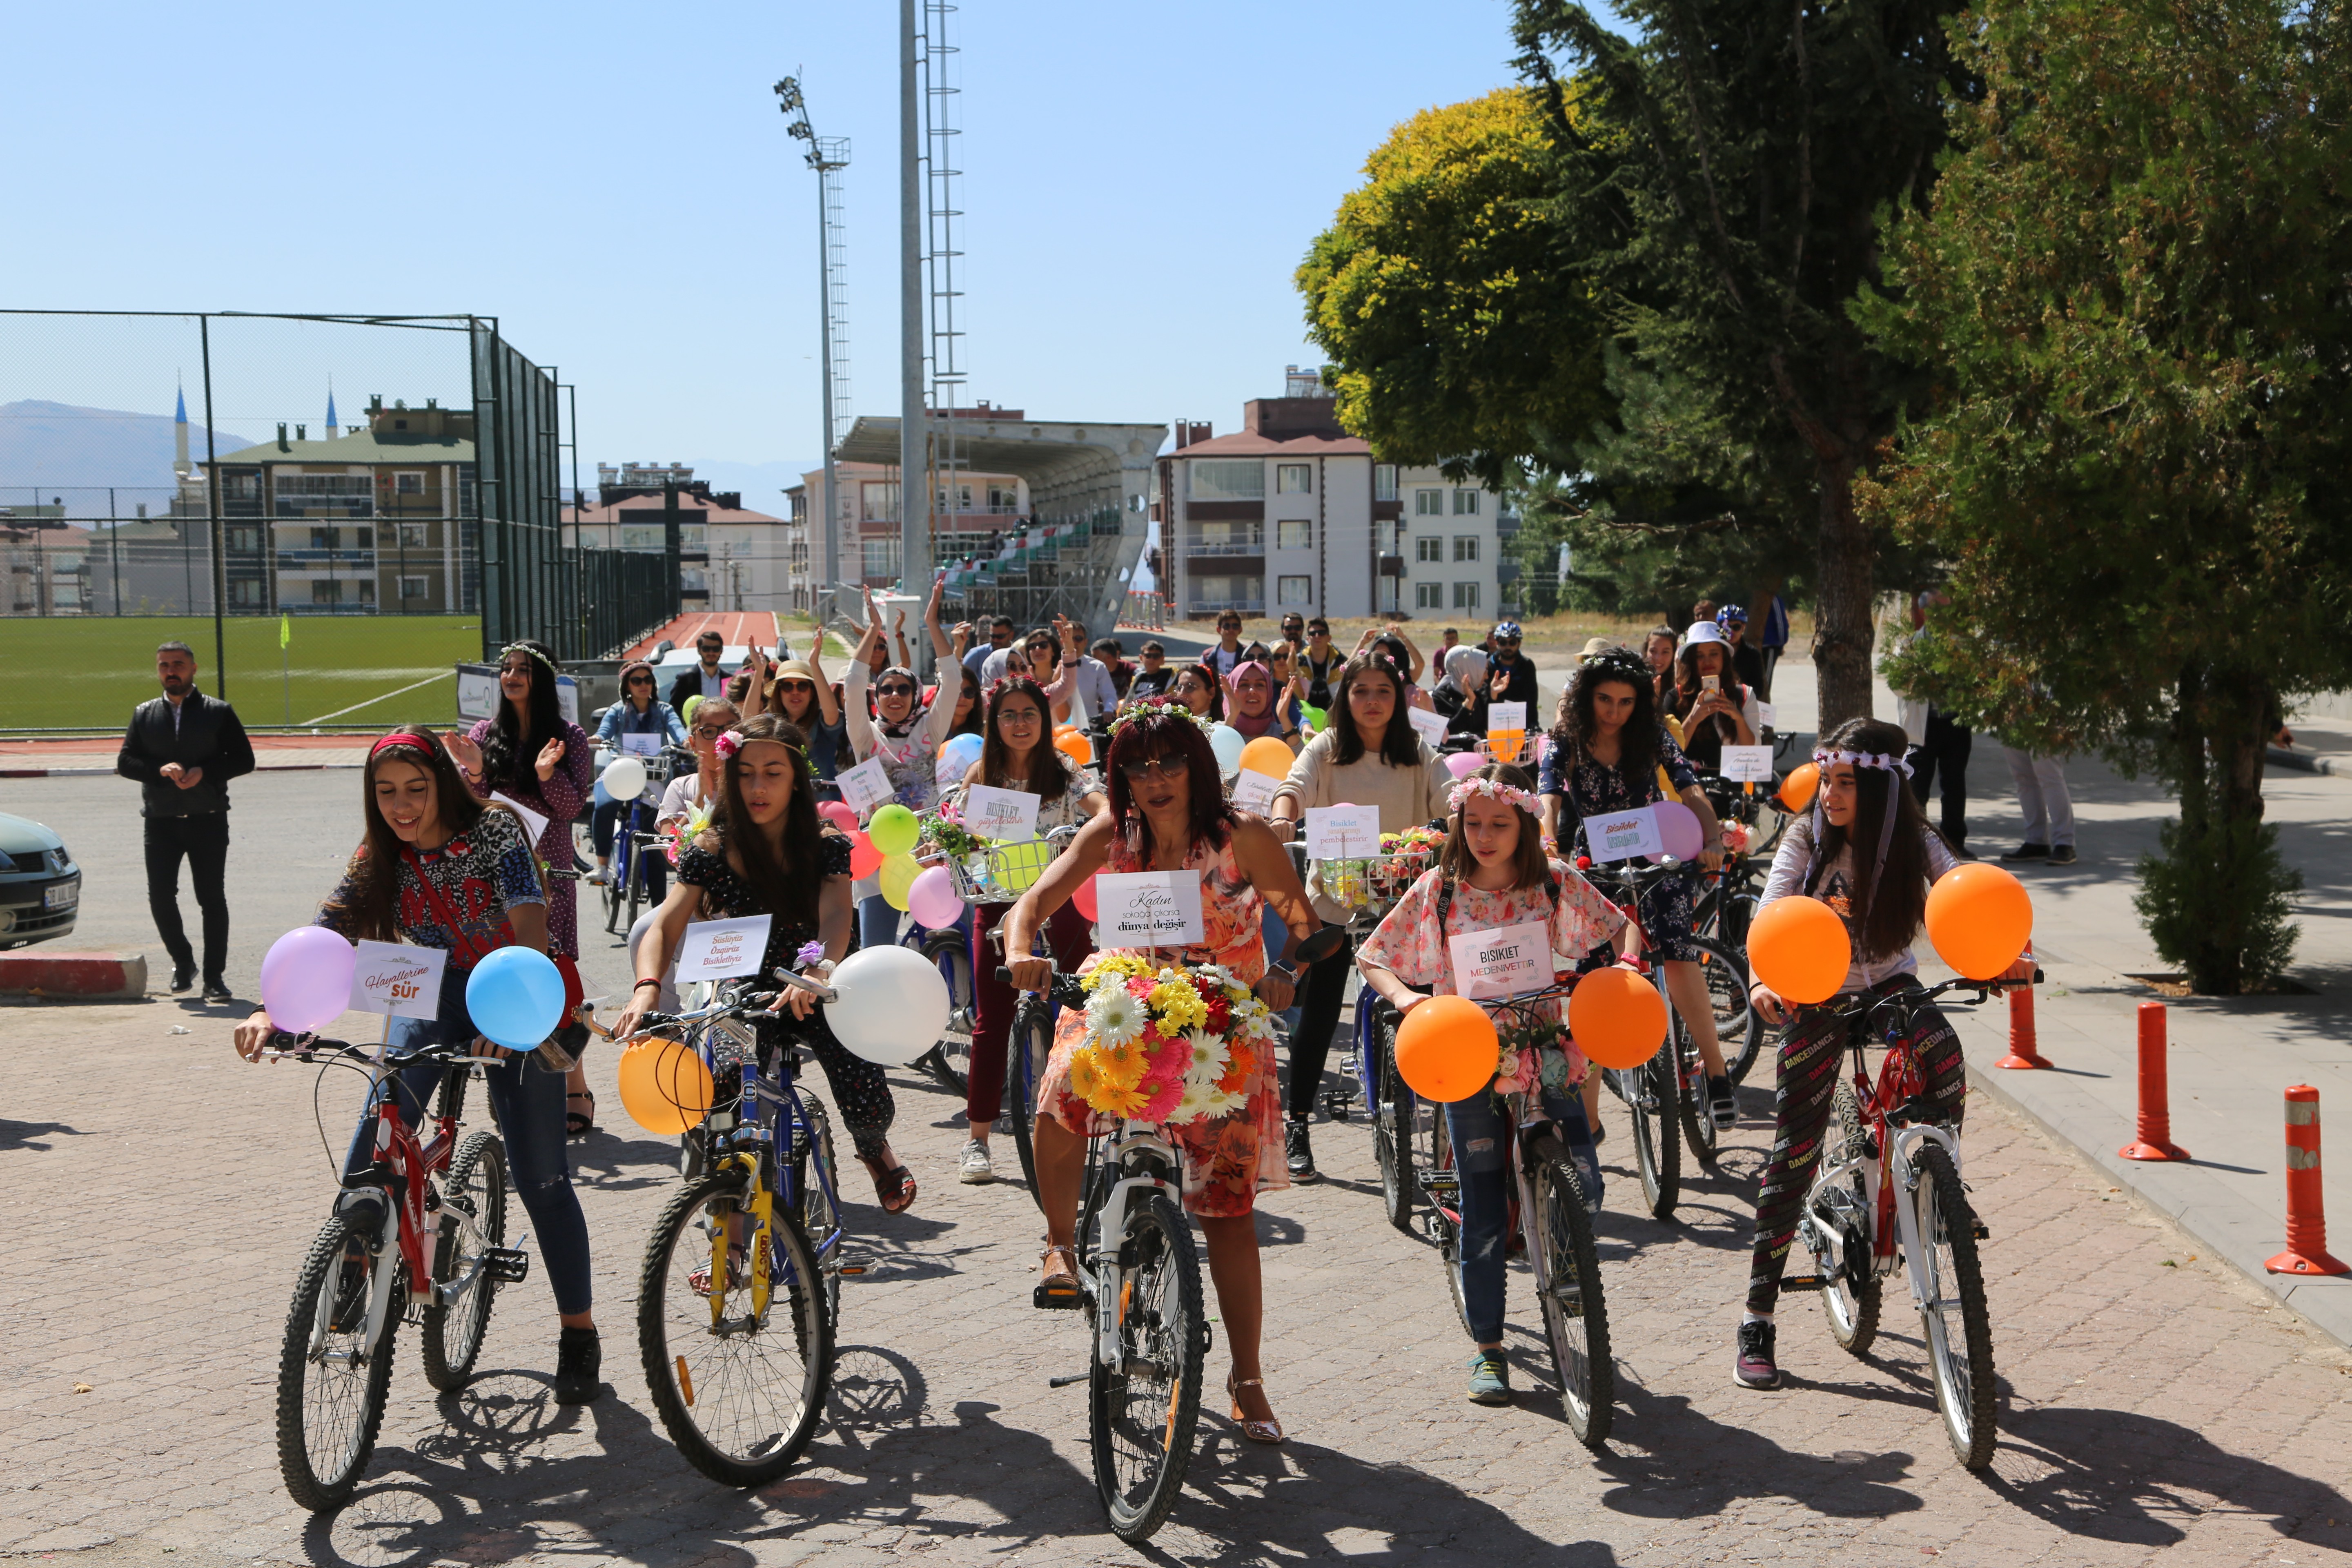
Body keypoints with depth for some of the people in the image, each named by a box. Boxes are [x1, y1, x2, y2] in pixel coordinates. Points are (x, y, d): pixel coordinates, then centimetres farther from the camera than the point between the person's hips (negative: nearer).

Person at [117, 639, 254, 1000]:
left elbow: (244, 759, 1)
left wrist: (204, 772, -14)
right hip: (160, 821, 2)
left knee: (212, 899, -1)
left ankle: (214, 978, 5)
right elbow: (125, 762, 4)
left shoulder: (219, 712, 4)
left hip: (208, 820, -2)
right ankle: (182, 961, 22)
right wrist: (161, 770, -14)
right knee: (160, 897, -1)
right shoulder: (144, 714, 11)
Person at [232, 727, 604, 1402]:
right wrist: (270, 1013, -36)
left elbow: (531, 926, -31)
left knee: (540, 1178, -4)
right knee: (374, 1148, -16)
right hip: (432, 996, 4)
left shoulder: (495, 830, -20)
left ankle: (579, 1332, 10)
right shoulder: (377, 862, -8)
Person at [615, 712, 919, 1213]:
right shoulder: (710, 850, -10)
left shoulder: (826, 847, -10)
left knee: (871, 1110, -15)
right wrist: (646, 988, -42)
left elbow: (835, 919, -27)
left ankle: (872, 1148, 26)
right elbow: (665, 927, -20)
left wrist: (817, 973, -50)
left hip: (811, 997, 0)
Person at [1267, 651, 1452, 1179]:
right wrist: (1283, 819, -39)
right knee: (1317, 1014, 1)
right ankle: (1297, 1129, 11)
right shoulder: (1325, 749, 0)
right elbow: (1295, 785, -16)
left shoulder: (1417, 755, 5)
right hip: (1334, 897, -1)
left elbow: (1450, 799, -9)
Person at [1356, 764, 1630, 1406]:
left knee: (1582, 1190, -10)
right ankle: (1488, 1348, 14)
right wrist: (1400, 995, -17)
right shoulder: (1437, 890, -2)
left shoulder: (1555, 884, -1)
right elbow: (1372, 957, 2)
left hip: (1544, 1049, 1)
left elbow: (1620, 926, 10)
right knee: (1482, 1213, 0)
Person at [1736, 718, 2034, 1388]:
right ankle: (1757, 1320, 4)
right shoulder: (1806, 839, -15)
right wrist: (1764, 980, -45)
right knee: (1794, 1148, -4)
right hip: (1817, 994, -1)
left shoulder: (1914, 844, -12)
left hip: (1889, 983, 1)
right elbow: (1769, 916, -25)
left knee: (1944, 1056, -33)